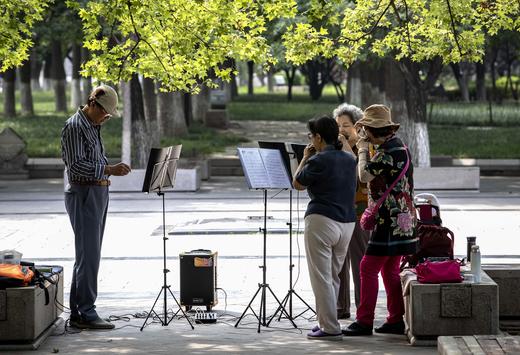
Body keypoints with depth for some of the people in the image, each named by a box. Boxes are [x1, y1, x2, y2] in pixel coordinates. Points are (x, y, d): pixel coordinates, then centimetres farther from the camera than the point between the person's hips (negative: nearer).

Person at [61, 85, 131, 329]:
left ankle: (78, 313, 14)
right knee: (89, 256, -12)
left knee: (88, 255, 10)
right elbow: (76, 164, -22)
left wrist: (111, 170, 12)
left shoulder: (93, 126, 18)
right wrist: (108, 170, -28)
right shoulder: (74, 126, -13)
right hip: (83, 194, -10)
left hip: (97, 194, 10)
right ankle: (86, 313, -11)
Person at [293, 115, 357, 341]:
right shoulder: (349, 159, 10)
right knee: (333, 277, 17)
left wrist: (305, 158, 11)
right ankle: (326, 321, 22)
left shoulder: (319, 160, -12)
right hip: (347, 223, 8)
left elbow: (297, 184, 0)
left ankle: (330, 328, -4)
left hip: (322, 221, -8)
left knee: (321, 277, -3)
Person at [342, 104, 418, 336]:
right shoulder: (398, 146, 15)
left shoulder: (389, 150, -17)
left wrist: (362, 150, -7)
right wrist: (366, 147, 16)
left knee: (368, 268, -8)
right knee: (390, 269, 13)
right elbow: (376, 174, 22)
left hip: (390, 220, -10)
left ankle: (364, 321, -7)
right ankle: (396, 320, 15)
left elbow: (365, 175, -22)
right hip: (401, 220, 10)